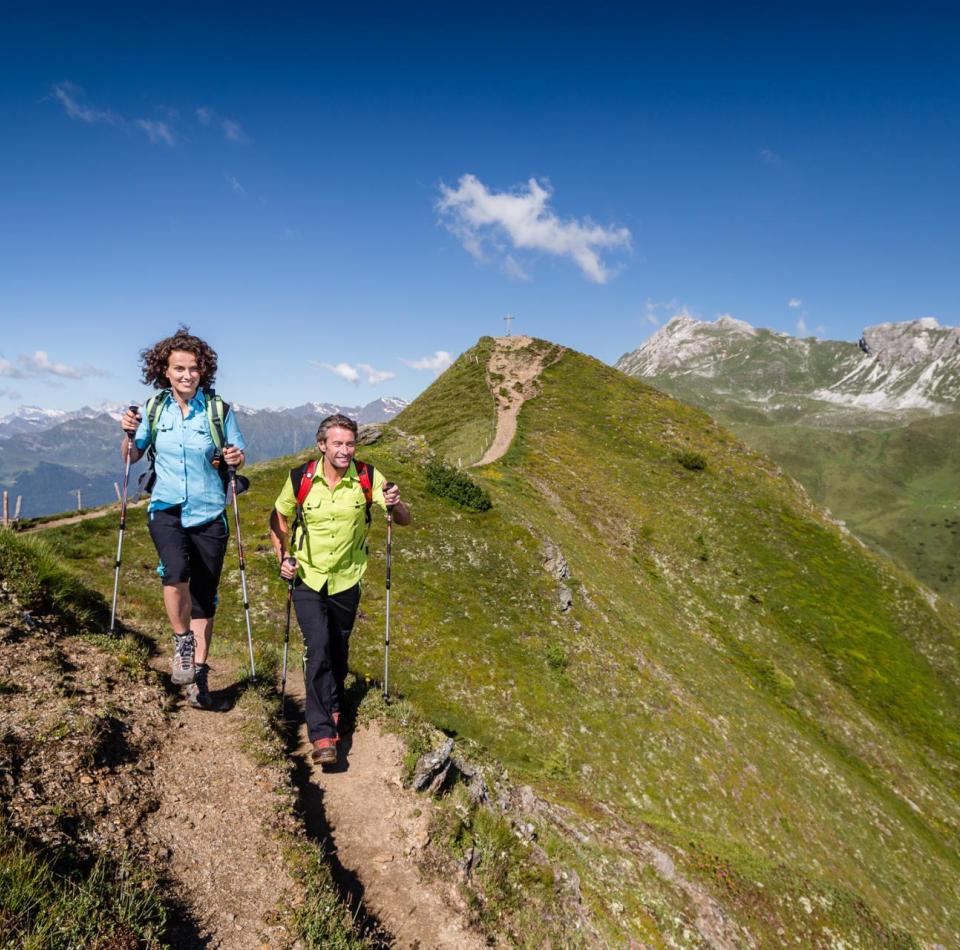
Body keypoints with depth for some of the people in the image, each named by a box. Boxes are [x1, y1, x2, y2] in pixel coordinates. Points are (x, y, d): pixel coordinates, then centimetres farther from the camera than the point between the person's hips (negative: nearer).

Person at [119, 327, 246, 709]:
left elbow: (240, 458, 1)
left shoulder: (219, 410, -5)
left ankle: (198, 673, 23)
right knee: (175, 572, -27)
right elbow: (131, 457, 11)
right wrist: (129, 435, -9)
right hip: (166, 509, 0)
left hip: (208, 515, 0)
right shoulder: (155, 409, 1)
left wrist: (237, 458, -21)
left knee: (204, 596, 7)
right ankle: (182, 642, -1)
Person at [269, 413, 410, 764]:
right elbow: (278, 519, 4)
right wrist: (283, 557, -9)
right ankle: (322, 733, -7)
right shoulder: (300, 479, -13)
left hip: (347, 580, 2)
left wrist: (396, 504, -33)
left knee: (338, 652, 15)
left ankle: (332, 708, 41)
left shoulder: (367, 478, -13)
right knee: (318, 649, -15)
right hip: (308, 579, -1)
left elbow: (404, 520, -10)